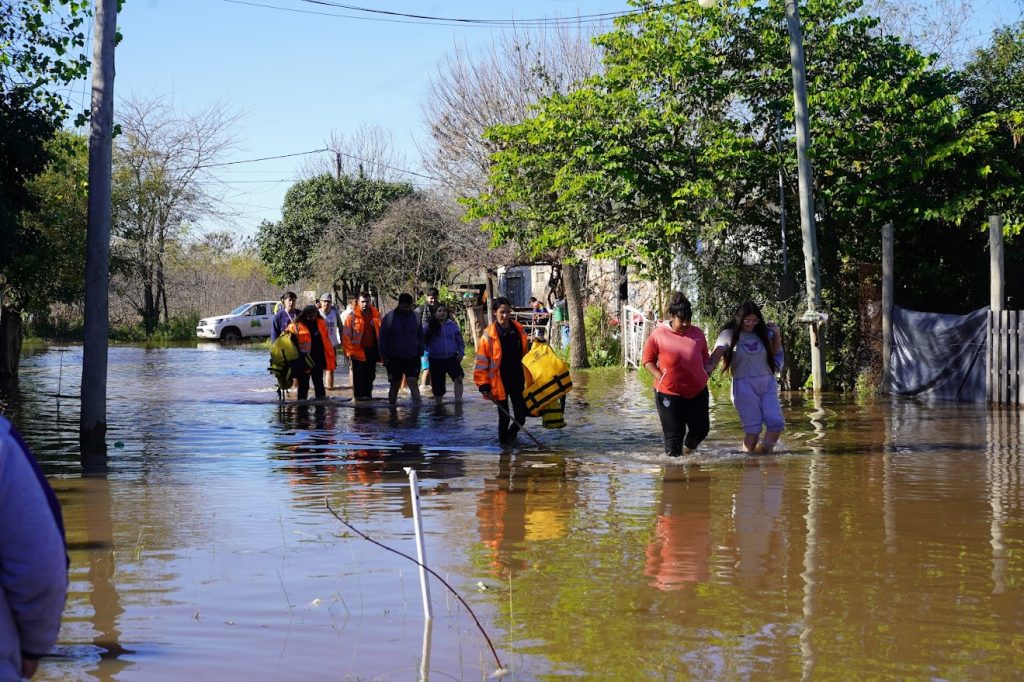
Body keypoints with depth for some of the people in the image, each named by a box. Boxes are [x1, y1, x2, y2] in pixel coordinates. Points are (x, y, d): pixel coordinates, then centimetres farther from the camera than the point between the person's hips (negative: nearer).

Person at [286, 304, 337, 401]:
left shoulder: (321, 323, 5)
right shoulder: (297, 327, -7)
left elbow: (327, 342, 7)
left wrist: (331, 359, 4)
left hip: (318, 361, 3)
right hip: (303, 363, -3)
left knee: (319, 385, 10)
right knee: (303, 386, 6)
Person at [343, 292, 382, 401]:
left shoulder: (376, 315, 7)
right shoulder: (352, 316, -4)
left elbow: (381, 332, 13)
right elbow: (346, 335, -4)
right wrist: (349, 350, -9)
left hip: (372, 350, 4)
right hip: (358, 350, -4)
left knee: (370, 375, 10)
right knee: (358, 375, -2)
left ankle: (368, 394, 20)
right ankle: (358, 395, 4)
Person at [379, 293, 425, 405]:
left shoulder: (415, 318, 2)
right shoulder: (389, 318, -5)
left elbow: (420, 337, 12)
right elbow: (382, 338, 0)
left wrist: (420, 353, 5)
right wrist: (384, 356, -4)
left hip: (412, 358, 1)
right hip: (394, 358, -1)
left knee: (413, 383, -10)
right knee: (394, 385, 9)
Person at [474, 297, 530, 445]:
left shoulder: (519, 330, 2)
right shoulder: (489, 335, -11)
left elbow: (525, 353, 17)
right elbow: (482, 362, -9)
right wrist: (483, 385, -13)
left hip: (517, 381, 4)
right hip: (499, 382, -4)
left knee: (521, 415, 6)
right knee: (504, 415, 2)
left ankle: (512, 434, 35)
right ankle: (504, 439, 21)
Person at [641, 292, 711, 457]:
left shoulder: (697, 333, 4)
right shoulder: (658, 335, -8)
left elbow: (705, 358, 18)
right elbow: (647, 360, -1)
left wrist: (705, 375, 2)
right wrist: (661, 378, -13)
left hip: (698, 391, 4)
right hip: (669, 392, -4)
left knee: (701, 428, 12)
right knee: (674, 434, -1)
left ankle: (688, 449, 40)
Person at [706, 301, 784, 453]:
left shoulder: (763, 332, 10)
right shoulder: (729, 335, -2)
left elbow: (776, 351, 24)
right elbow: (716, 354, -12)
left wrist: (776, 334, 8)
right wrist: (710, 366, -31)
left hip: (767, 383, 4)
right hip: (744, 385, -4)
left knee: (777, 423, -8)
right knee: (753, 428, -7)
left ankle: (763, 453, 6)